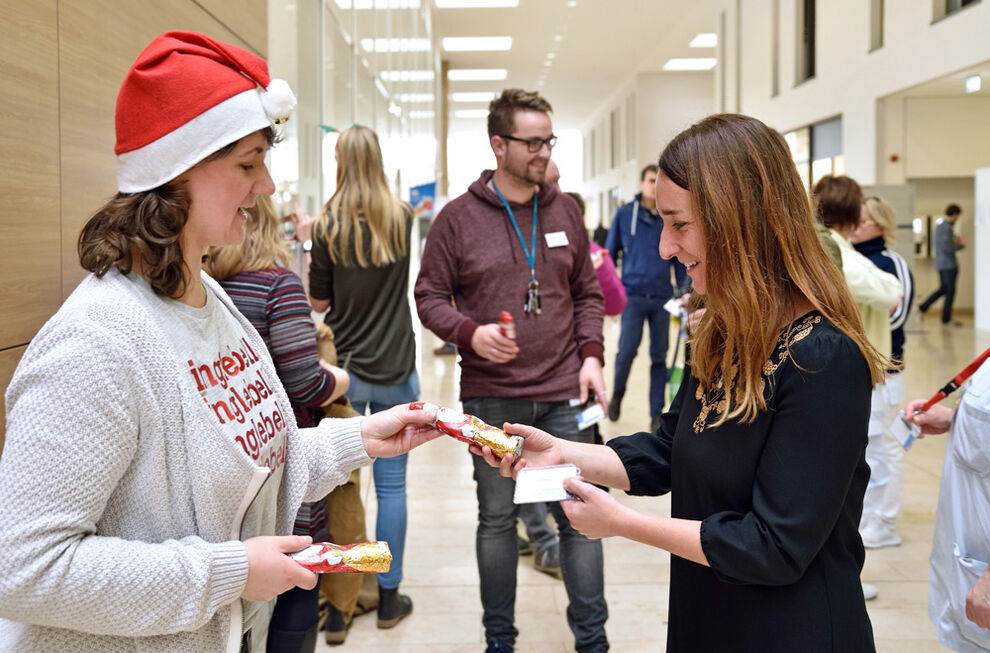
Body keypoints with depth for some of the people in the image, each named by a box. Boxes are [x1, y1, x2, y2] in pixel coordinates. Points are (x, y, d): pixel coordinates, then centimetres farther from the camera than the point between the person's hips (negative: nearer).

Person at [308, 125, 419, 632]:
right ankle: (389, 596, 16)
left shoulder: (329, 226, -8)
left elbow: (318, 302, -2)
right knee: (391, 483, 7)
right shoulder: (402, 219, -1)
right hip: (396, 369, 1)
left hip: (345, 369, -1)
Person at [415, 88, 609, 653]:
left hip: (564, 394, 2)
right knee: (497, 517, 11)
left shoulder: (564, 211, 7)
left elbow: (588, 292, 13)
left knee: (579, 515, 6)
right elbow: (430, 295, 1)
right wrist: (471, 332, -18)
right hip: (491, 399, -2)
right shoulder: (458, 218, -3)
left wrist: (591, 355, 0)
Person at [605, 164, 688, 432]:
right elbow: (610, 252, 8)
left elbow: (679, 259, 13)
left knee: (659, 357, 4)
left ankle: (657, 413, 13)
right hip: (633, 295, -2)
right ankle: (617, 394, 20)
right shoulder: (625, 214, 3)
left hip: (662, 297, 2)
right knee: (626, 351, -9)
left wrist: (683, 293, 7)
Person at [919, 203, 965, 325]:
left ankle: (922, 308, 12)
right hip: (948, 264, -9)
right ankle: (946, 318, 6)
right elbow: (947, 247, -24)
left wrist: (955, 240, 17)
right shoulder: (947, 228, -17)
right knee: (950, 291, 0)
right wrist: (961, 245, -9)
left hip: (940, 263, 9)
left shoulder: (939, 225, 13)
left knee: (943, 289, 17)